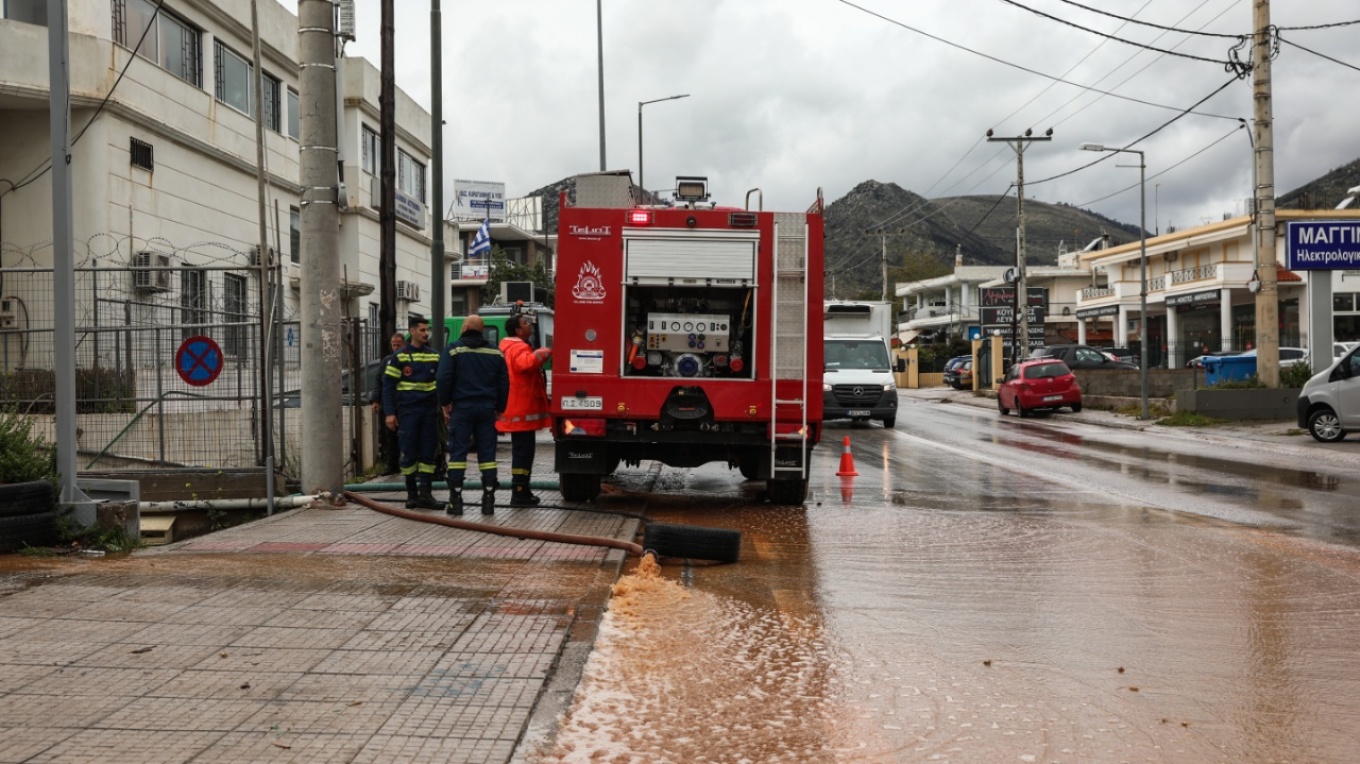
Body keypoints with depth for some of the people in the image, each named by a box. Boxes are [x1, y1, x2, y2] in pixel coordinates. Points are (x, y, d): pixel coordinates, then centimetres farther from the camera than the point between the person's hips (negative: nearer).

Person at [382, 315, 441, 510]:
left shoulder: (434, 356, 10)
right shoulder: (399, 357, -1)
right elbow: (388, 386, -1)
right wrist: (390, 413, -8)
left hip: (429, 411, 3)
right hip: (407, 411, -3)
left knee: (428, 452, 2)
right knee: (409, 453, 1)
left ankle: (425, 492, 5)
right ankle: (411, 493, 11)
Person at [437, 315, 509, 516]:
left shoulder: (453, 350, -3)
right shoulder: (495, 353, 9)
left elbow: (444, 378, -10)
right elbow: (504, 382, 8)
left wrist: (445, 403, 0)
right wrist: (499, 408, 14)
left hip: (461, 408, -3)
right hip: (487, 408, 3)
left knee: (457, 452, 0)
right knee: (487, 452, 5)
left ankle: (455, 499, -2)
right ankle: (489, 499, 3)